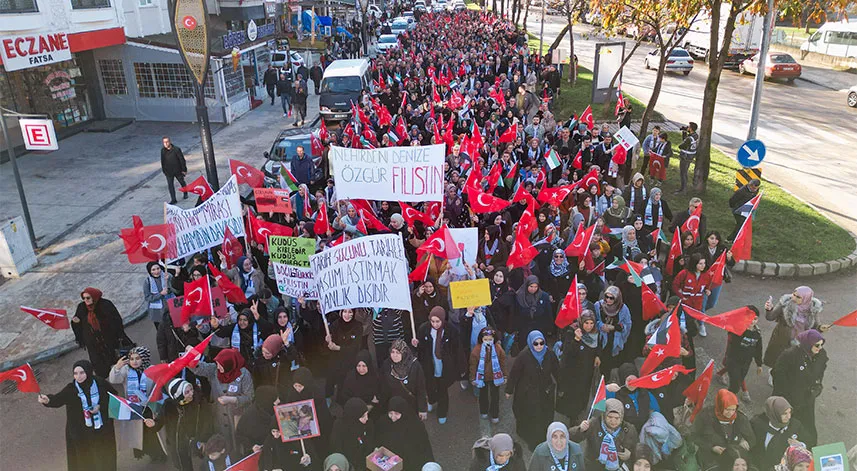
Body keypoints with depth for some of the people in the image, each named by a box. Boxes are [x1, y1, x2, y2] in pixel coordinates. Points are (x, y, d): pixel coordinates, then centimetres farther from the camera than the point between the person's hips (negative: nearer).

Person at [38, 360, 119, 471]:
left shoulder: (101, 384, -12)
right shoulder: (71, 389, -13)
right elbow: (58, 399, -30)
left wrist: (101, 406, -15)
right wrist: (48, 400, -51)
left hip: (102, 430, 1)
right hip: (81, 433, -1)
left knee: (104, 459, 18)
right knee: (84, 460, 10)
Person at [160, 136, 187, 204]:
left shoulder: (176, 149, -15)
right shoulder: (163, 150, -3)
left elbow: (182, 160, -10)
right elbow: (162, 161, 9)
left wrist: (184, 170, -9)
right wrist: (164, 170, 12)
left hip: (178, 170, -2)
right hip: (169, 172, 3)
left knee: (182, 182, 16)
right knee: (170, 185, -2)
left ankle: (185, 194, 41)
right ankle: (173, 199, 2)